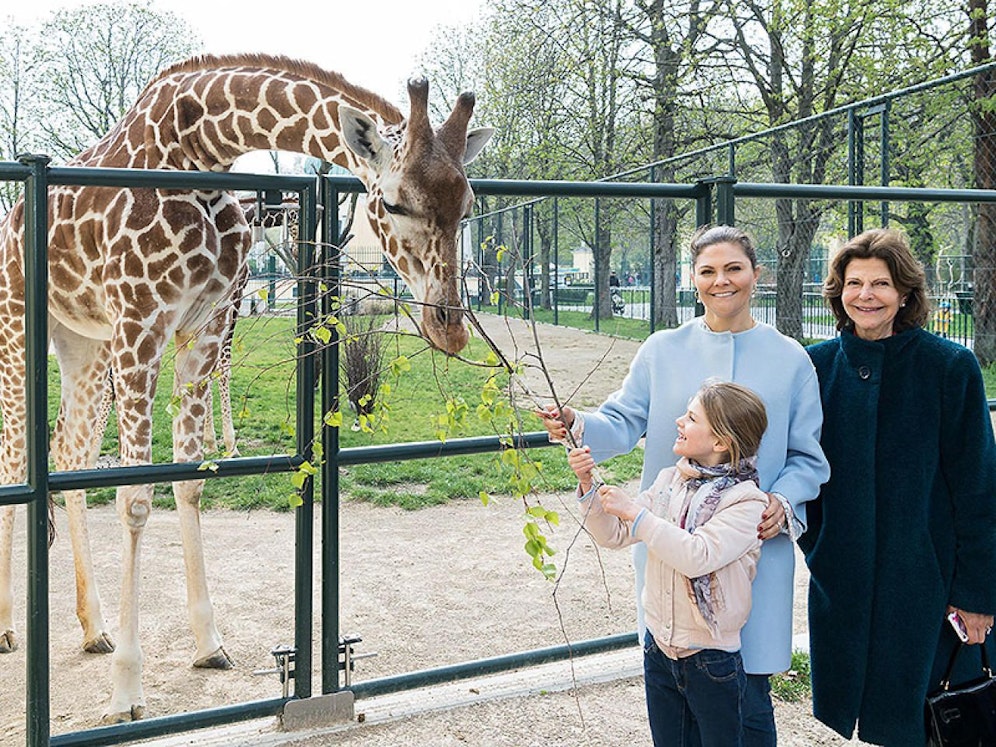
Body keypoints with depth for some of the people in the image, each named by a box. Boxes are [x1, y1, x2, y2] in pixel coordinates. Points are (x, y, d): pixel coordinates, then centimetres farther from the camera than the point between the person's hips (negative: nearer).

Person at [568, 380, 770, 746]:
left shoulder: (746, 501, -17)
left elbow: (697, 557, -31)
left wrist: (635, 512, -27)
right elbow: (614, 535, 5)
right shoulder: (669, 480, 2)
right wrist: (588, 485, -9)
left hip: (712, 659, -5)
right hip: (659, 649, 6)